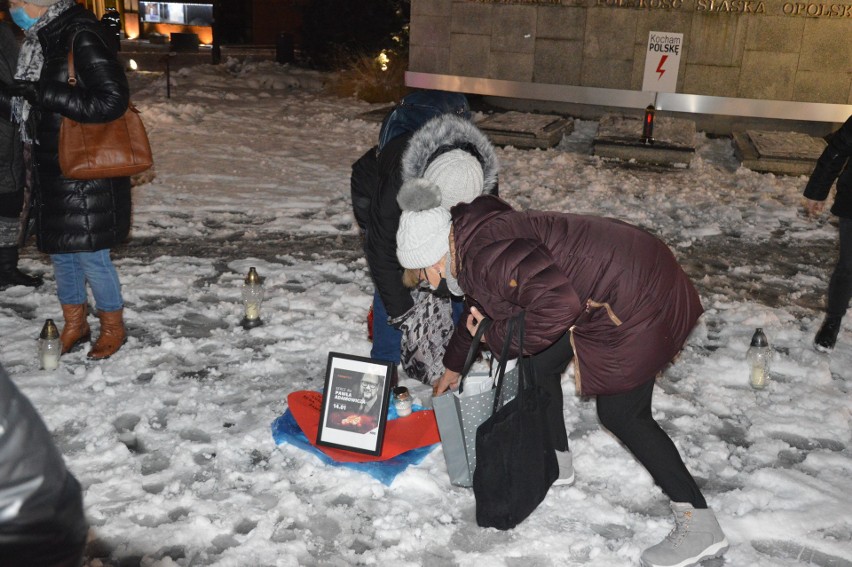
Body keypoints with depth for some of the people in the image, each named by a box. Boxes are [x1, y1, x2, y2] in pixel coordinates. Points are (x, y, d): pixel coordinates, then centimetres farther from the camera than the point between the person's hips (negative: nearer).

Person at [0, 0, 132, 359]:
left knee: (91, 256, 2)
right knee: (60, 253, 17)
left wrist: (44, 93, -24)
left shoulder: (80, 36, -17)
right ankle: (75, 325, 35)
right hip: (52, 171, 8)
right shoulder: (38, 39, 8)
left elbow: (112, 100, -24)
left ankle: (113, 327, 23)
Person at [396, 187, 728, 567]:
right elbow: (479, 309, 27)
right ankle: (555, 461, 34)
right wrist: (453, 366, 41)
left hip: (635, 299, -10)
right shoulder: (474, 242, 9)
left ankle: (699, 526, 7)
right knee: (539, 362, 16)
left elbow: (557, 304, -35)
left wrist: (497, 337, -19)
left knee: (620, 413, -2)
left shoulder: (488, 254, -25)